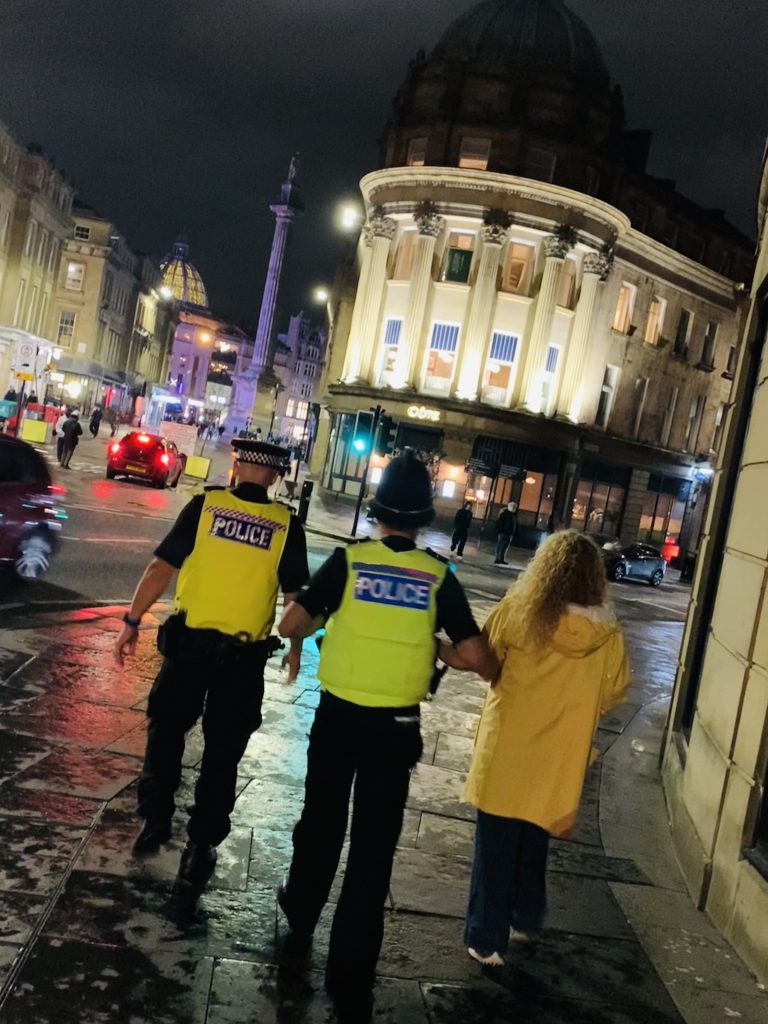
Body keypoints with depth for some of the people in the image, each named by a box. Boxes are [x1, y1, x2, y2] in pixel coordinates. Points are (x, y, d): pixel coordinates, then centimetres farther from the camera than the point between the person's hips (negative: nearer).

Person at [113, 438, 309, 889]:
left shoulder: (206, 504, -5)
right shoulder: (287, 524, -3)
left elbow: (161, 568, -7)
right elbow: (296, 595, 2)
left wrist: (132, 621, 3)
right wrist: (296, 648, 16)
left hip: (189, 642, 0)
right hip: (245, 655, 1)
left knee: (166, 731, 21)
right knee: (223, 752, 12)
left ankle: (156, 819, 26)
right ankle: (201, 847, 19)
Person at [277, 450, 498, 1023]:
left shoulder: (349, 559, -8)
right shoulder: (439, 576, -6)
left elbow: (290, 625, -8)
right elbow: (481, 662, -9)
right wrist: (433, 646, 8)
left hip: (339, 716, 1)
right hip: (396, 727, 0)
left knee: (321, 821, 24)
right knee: (373, 850, 8)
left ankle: (301, 914, 47)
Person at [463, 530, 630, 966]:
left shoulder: (520, 611, -15)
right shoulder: (607, 632, -9)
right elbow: (614, 692, 3)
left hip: (509, 748, -2)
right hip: (560, 758, 3)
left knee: (497, 846, 10)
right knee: (534, 842, 23)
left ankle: (487, 938, 18)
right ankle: (525, 919, 38)